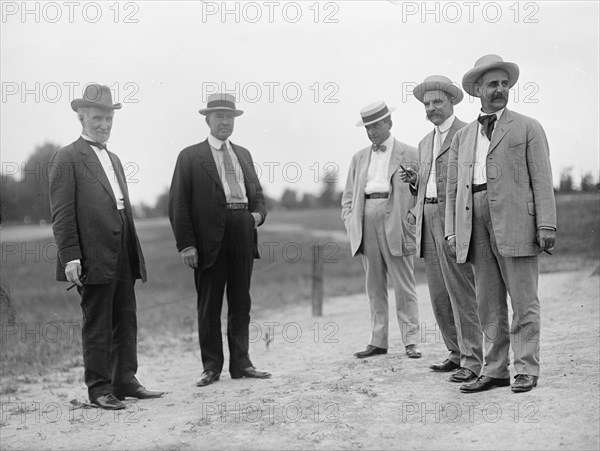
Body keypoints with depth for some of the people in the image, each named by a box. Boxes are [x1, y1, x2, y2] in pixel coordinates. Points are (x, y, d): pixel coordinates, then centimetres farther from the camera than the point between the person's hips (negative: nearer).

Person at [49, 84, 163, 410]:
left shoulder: (114, 160, 21)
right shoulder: (67, 158, -4)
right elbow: (61, 214, -10)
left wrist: (135, 253, 16)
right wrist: (70, 257, -17)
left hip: (123, 259, 8)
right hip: (94, 258, -7)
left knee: (126, 321, 11)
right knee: (97, 325, 0)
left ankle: (125, 382, 20)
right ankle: (99, 389, 10)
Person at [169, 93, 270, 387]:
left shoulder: (243, 154, 17)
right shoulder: (190, 156, 1)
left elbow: (256, 191, 25)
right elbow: (178, 204, -4)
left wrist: (259, 213, 3)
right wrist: (186, 244, -11)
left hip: (243, 233, 5)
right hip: (209, 238, -5)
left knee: (241, 302, 9)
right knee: (209, 305, 3)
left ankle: (241, 363, 17)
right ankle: (211, 367, 11)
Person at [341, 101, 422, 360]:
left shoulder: (409, 154, 7)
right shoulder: (359, 158, 20)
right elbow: (349, 194, 20)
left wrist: (413, 217, -9)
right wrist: (350, 220, 5)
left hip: (395, 220, -4)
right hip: (366, 220, 4)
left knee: (403, 285, -3)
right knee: (374, 286, 7)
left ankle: (410, 341, 1)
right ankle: (378, 341, 11)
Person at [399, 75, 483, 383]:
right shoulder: (425, 143, 22)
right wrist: (413, 181, 6)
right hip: (428, 220, 8)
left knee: (461, 293, -7)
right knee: (439, 296, 10)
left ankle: (471, 362, -1)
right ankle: (456, 353, 20)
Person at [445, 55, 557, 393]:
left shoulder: (528, 128, 7)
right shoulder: (462, 137, 19)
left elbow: (542, 180, 0)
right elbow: (454, 187, 17)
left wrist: (546, 226, -9)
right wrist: (452, 231, 9)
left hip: (515, 224, -4)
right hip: (476, 228, 4)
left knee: (523, 301, -1)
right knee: (489, 304, 7)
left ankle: (527, 370, 6)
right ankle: (495, 371, 13)